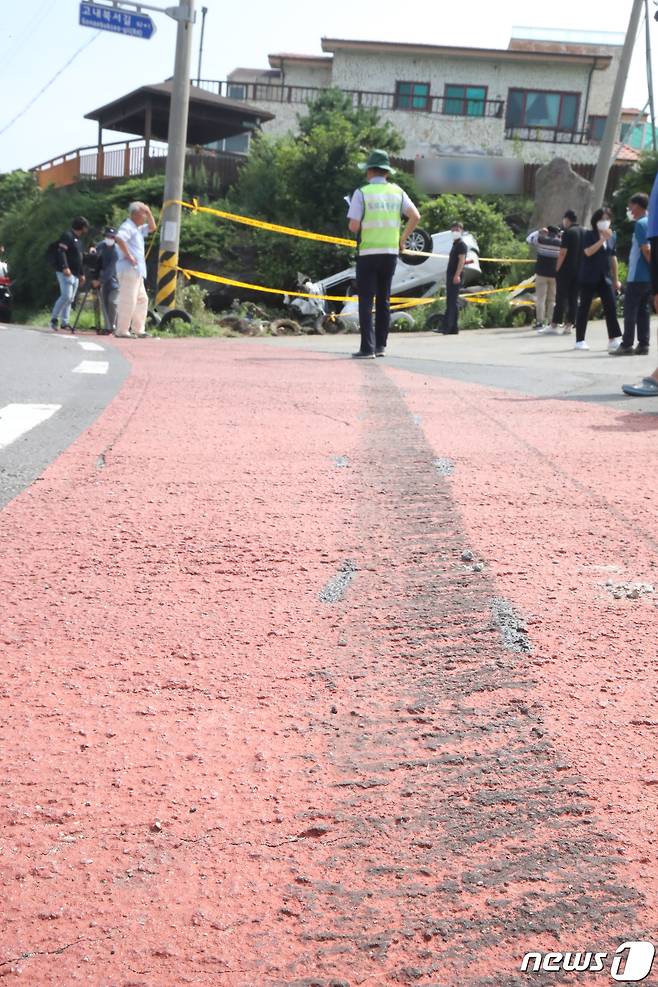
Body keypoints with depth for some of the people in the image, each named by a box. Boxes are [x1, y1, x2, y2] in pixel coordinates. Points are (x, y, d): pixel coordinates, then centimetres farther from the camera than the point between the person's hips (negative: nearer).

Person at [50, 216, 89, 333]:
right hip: (66, 273, -9)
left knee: (70, 299, 6)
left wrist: (82, 274, 26)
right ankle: (54, 318, -10)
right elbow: (61, 252, -17)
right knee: (66, 296, -18)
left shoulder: (77, 240, 23)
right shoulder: (67, 236, -6)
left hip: (75, 274, 9)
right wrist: (65, 267, -28)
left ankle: (64, 323, 7)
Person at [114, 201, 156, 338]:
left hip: (137, 270, 11)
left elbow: (152, 228, 32)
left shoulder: (138, 228, 20)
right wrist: (129, 255, -23)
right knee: (128, 301, -10)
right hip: (129, 269, -11)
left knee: (142, 299, 15)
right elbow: (119, 239, -27)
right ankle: (122, 331, -8)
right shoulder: (127, 227, -10)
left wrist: (149, 213, 18)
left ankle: (138, 330, 21)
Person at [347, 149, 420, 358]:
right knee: (384, 300, 13)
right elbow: (415, 216, -1)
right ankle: (381, 345, 15)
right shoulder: (397, 192, 7)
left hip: (368, 253, -4)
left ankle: (368, 348, -8)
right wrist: (402, 239, 9)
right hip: (390, 252, 4)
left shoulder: (362, 193, -5)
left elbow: (354, 226, -11)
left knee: (366, 301, -2)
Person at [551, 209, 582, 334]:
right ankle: (569, 324, 5)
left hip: (566, 269, -6)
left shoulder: (568, 232, -11)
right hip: (579, 270, 6)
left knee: (561, 296, -4)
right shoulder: (583, 232, 10)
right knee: (573, 298, 6)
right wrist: (580, 267, 18)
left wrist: (557, 268, -12)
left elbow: (563, 252, -17)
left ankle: (555, 324, -2)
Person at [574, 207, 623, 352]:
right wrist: (602, 239, -22)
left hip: (605, 278, 4)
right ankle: (580, 340, 9)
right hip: (589, 278, -4)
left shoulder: (612, 237, 11)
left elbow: (613, 258, 15)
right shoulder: (589, 234, -3)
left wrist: (616, 279, 15)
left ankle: (614, 340, -5)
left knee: (611, 307, -5)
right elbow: (588, 252, -18)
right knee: (584, 307, 2)